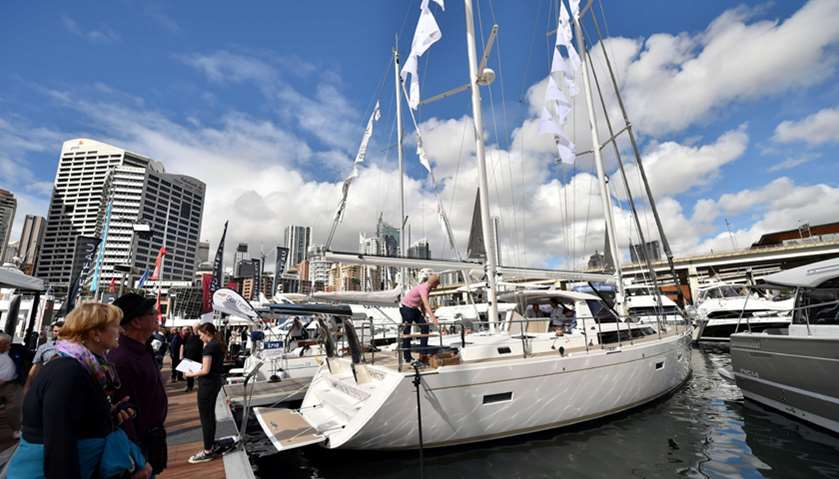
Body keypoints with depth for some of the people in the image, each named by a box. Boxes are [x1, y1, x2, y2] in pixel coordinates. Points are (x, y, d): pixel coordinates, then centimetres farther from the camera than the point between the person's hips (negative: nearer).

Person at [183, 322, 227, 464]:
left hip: (208, 383, -9)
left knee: (205, 417, 2)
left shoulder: (209, 347, -20)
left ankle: (207, 452, 12)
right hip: (216, 381, 9)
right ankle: (212, 446, 31)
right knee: (210, 414, 19)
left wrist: (191, 374, -7)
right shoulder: (218, 344, 8)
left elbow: (206, 371, -21)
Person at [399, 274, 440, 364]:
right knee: (406, 332, 0)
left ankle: (423, 353, 8)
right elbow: (426, 304, -39)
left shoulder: (428, 288, 1)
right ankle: (407, 358, 9)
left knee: (424, 326, 1)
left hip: (414, 308, 9)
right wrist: (433, 318, -45)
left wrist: (424, 315, 7)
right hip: (406, 308, -9)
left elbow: (422, 304, 10)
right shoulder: (423, 288, -27)